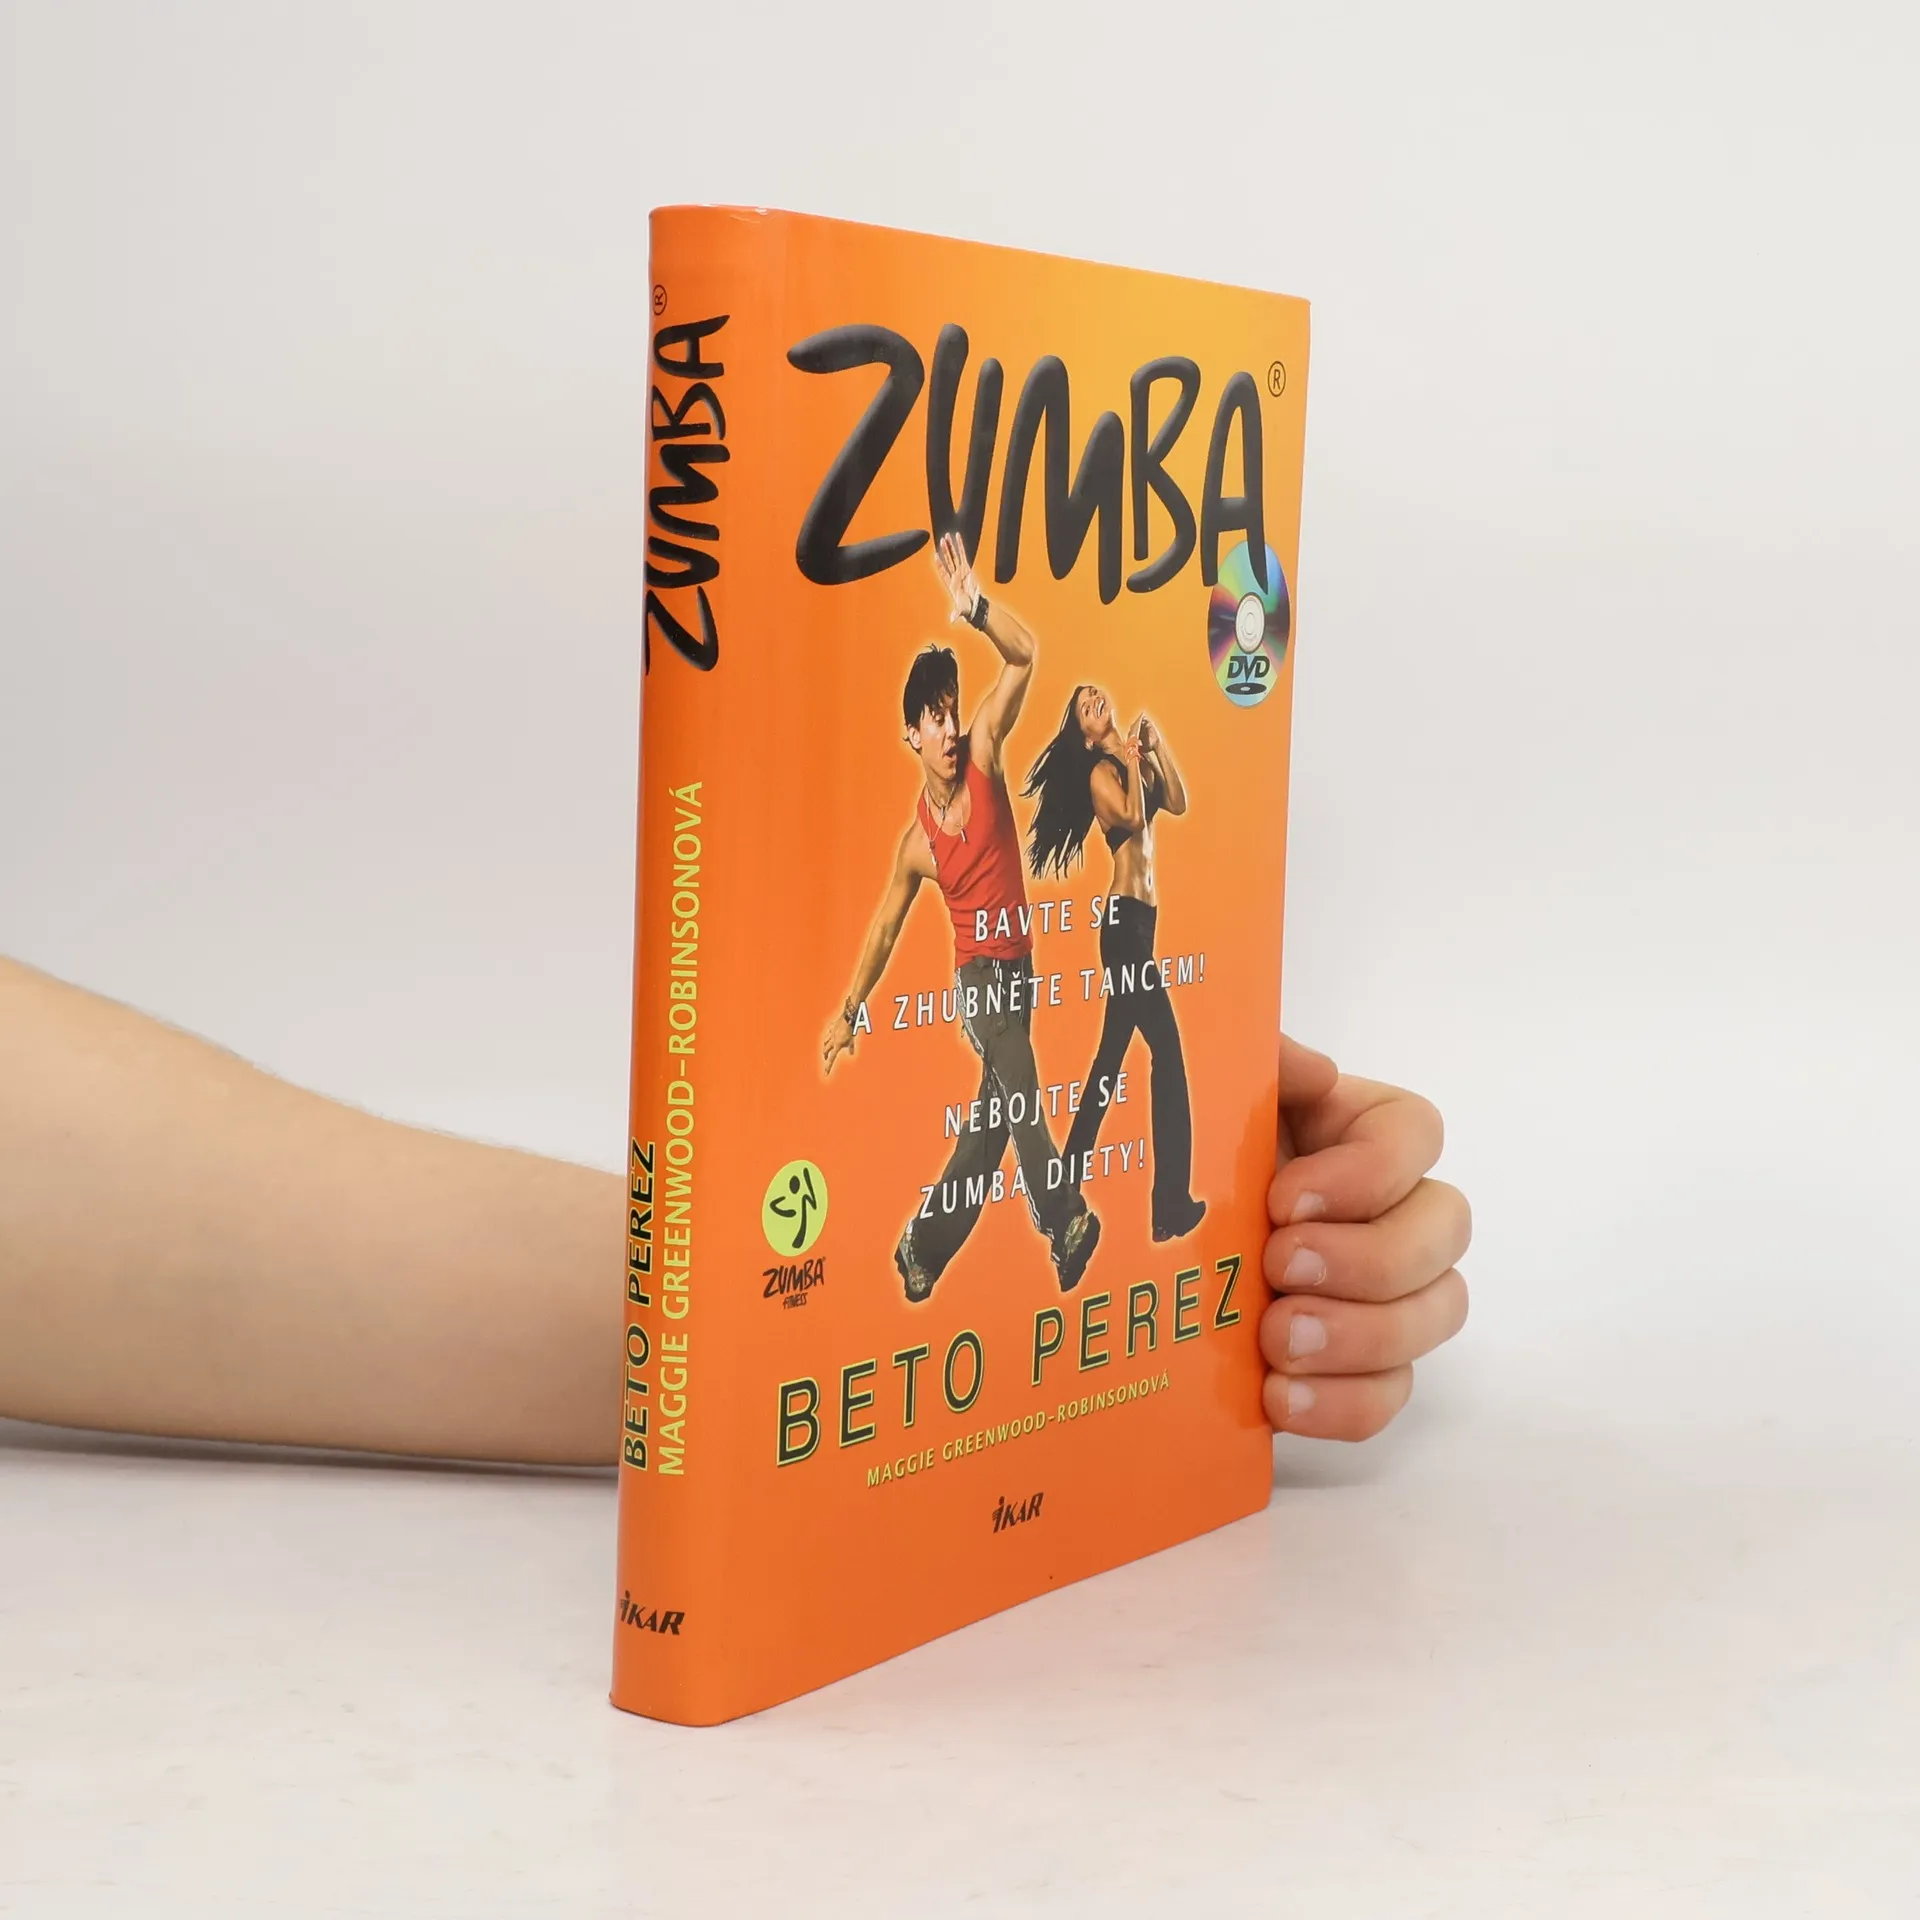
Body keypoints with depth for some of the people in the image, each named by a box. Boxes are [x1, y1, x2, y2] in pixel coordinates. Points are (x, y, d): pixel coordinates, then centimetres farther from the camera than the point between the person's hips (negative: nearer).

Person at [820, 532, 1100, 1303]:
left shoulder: (984, 752, -4)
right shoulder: (917, 841, -8)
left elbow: (1024, 656, -14)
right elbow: (884, 929, 3)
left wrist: (976, 607, -31)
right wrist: (848, 1012, 6)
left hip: (1018, 965, 5)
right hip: (978, 971, -5)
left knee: (992, 1122, 10)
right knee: (1021, 1084, -27)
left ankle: (922, 1247, 20)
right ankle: (1069, 1225, -24)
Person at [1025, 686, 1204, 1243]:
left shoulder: (1136, 759, 14)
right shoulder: (1100, 772, -9)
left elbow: (1178, 803, 6)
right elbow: (1133, 817, -24)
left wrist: (1157, 747, 1)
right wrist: (1132, 762, -14)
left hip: (1136, 917, 9)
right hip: (1125, 917, -9)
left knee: (1114, 1051, 15)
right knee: (1168, 1055, -10)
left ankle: (1071, 1177, 24)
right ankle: (1171, 1204, -9)